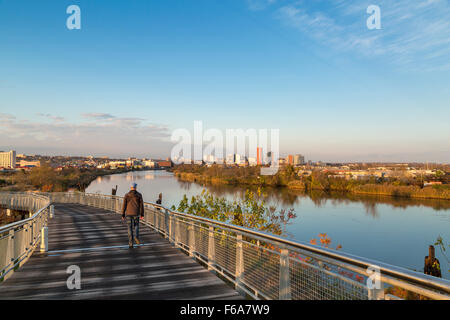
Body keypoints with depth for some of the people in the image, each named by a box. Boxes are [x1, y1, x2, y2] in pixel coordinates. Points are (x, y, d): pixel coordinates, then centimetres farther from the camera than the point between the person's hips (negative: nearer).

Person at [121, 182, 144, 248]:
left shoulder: (126, 195, -2)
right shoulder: (139, 195, -2)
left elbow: (124, 205, -3)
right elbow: (141, 205, -1)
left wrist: (123, 215, 5)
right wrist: (142, 214, 6)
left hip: (128, 214, 0)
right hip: (136, 213, 0)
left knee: (130, 228, 6)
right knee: (136, 226, 16)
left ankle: (130, 243, 4)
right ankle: (136, 237, -12)